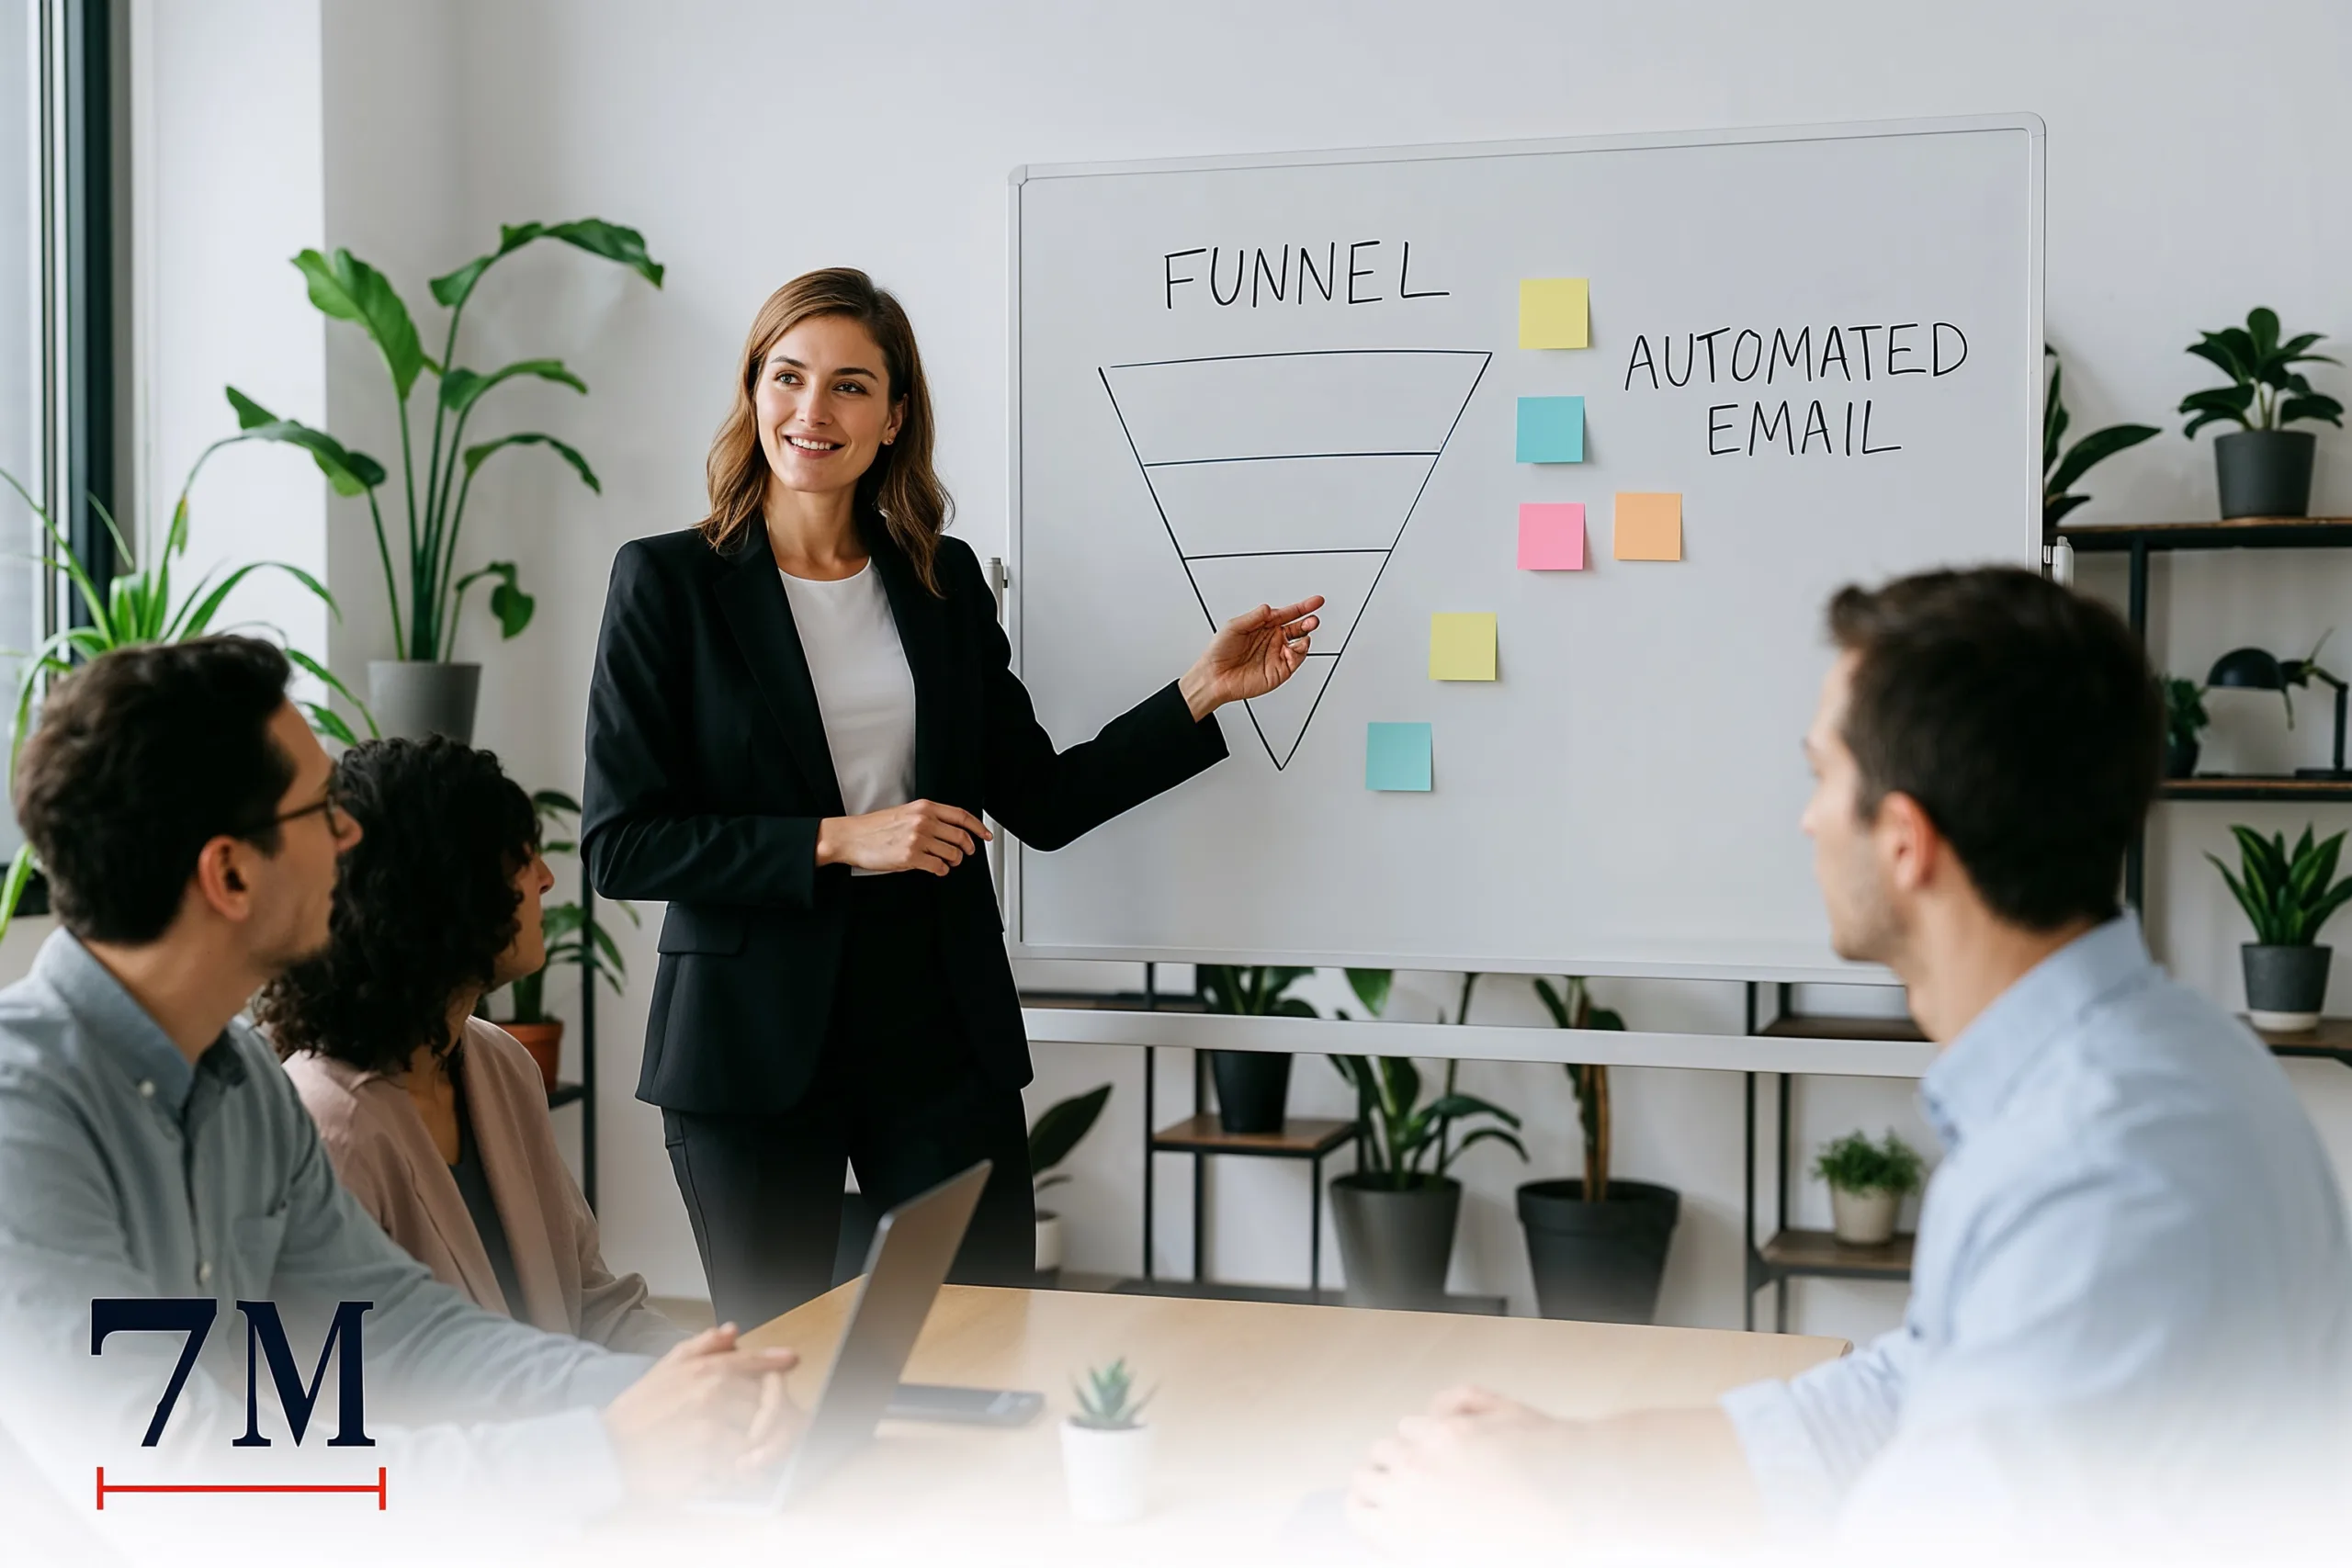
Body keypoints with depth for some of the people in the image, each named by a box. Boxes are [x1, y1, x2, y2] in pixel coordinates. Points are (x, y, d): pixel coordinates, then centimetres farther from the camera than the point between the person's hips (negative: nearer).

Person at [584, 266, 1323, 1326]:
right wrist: (838, 843, -16)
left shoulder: (945, 581, 8)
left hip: (940, 1032, 3)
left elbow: (1043, 802, 10)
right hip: (754, 1042, -3)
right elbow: (619, 844, -9)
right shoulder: (669, 583, -4)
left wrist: (1204, 693, 3)